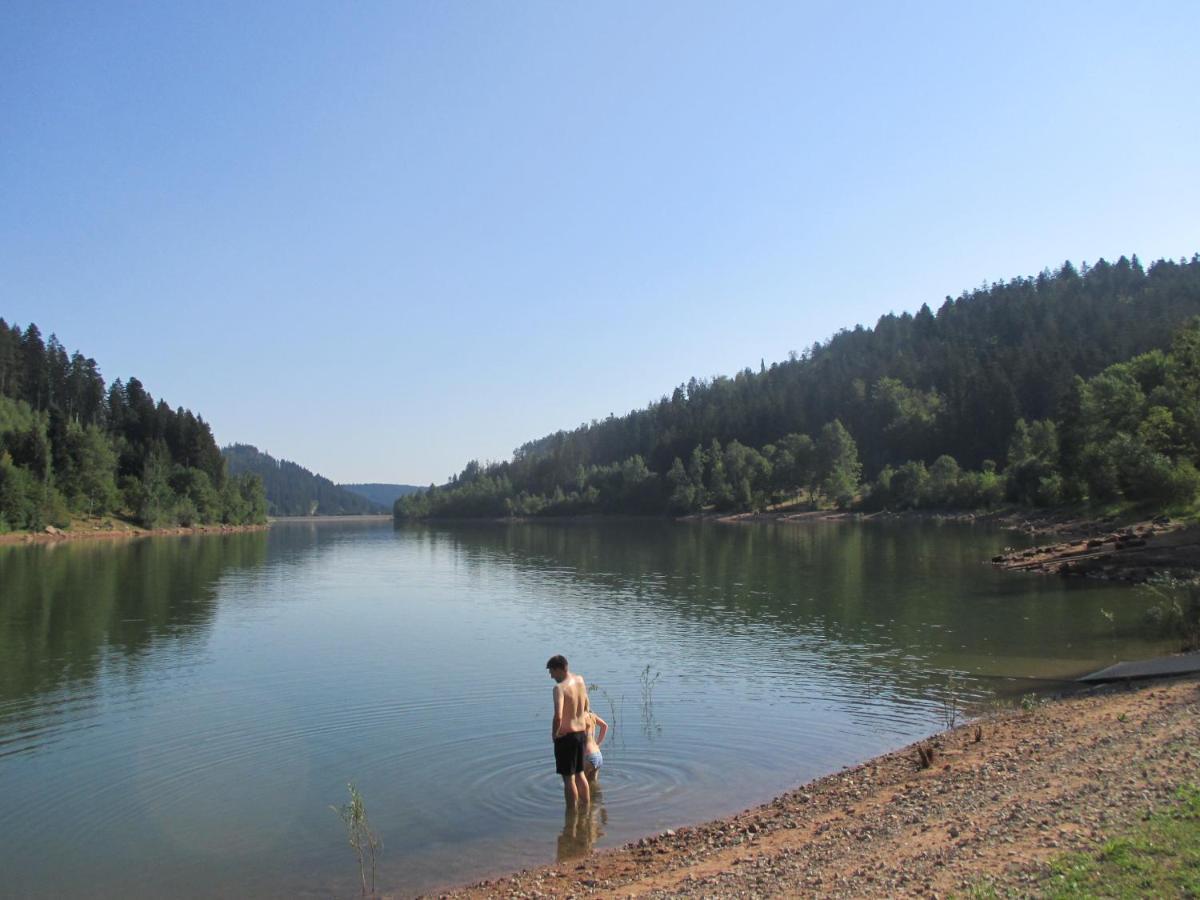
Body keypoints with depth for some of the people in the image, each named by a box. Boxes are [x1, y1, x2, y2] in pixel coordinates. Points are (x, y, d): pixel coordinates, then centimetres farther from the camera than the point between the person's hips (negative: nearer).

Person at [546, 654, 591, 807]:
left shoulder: (560, 688, -22)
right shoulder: (580, 680, 3)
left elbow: (558, 716, -31)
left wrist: (554, 734, -15)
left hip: (566, 736, -8)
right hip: (582, 733, 8)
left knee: (568, 778, 4)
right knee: (579, 774, 22)